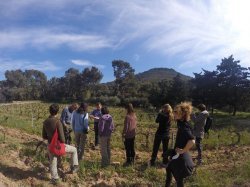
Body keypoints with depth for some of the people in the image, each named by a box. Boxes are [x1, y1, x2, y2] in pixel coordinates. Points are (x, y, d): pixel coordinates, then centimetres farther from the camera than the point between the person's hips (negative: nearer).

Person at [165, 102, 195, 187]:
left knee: (179, 179, 7)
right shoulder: (181, 123, 0)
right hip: (178, 156, 10)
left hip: (181, 157, -10)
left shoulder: (184, 126, -27)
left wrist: (183, 150, -27)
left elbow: (192, 141, -40)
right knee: (168, 169, 28)